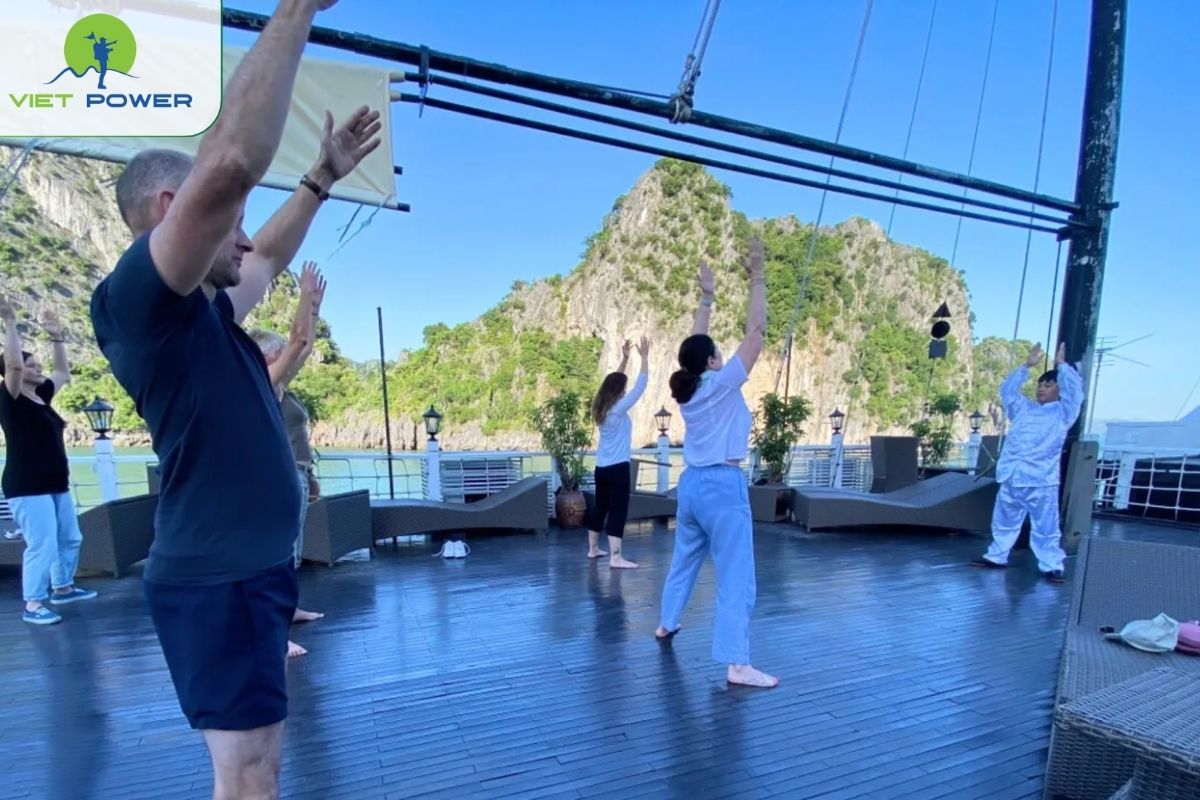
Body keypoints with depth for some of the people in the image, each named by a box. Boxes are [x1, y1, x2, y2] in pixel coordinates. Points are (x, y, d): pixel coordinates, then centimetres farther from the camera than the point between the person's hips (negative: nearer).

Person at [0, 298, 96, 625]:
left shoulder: (42, 396, 10)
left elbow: (63, 371, 23)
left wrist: (57, 337, 18)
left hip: (56, 484, 8)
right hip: (28, 488, -8)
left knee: (70, 539, 16)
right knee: (42, 545, -9)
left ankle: (62, 588, 32)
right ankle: (33, 605, 1)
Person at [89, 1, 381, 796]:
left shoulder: (200, 314, 11)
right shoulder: (138, 298, -16)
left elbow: (268, 257, 29)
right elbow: (231, 162, -29)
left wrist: (323, 178, 31)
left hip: (252, 568, 10)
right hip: (217, 577, -10)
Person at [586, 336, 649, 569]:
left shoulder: (602, 408, 7)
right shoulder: (618, 409, -14)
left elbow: (615, 381, 19)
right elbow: (640, 386, -14)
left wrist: (625, 358, 18)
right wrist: (644, 357, -9)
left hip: (602, 467, 8)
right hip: (617, 468, -8)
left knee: (600, 507, 18)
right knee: (618, 510, -8)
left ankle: (593, 548, 29)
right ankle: (615, 557, -10)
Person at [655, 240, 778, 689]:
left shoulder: (686, 388, 5)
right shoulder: (722, 384, -13)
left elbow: (695, 342, 18)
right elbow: (756, 331, -12)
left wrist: (706, 297, 22)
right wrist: (757, 277, -6)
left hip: (691, 483, 8)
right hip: (723, 486, -8)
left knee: (684, 557, 25)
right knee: (736, 576, -4)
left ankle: (667, 623, 42)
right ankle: (737, 665, -3)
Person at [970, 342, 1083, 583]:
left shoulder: (1063, 412, 4)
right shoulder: (1023, 409, 16)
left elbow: (1074, 389, -9)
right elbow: (1007, 389, 17)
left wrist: (1062, 364, -2)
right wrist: (1027, 366, 13)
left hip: (1041, 481, -5)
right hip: (1012, 478, 5)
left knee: (1045, 528, -1)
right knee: (1004, 522, 14)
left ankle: (1052, 566, 8)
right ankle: (997, 556, 24)